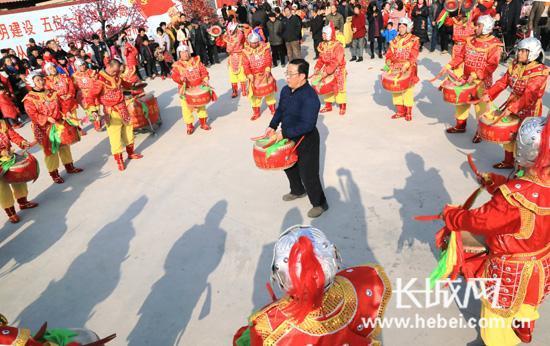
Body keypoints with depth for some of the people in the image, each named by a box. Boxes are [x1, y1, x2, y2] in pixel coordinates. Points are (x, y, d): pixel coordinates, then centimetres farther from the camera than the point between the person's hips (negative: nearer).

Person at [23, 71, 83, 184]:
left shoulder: (52, 93, 8)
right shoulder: (29, 99, -9)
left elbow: (61, 105, 12)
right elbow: (33, 115, -17)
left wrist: (65, 114, -7)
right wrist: (49, 119, -29)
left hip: (60, 124, 5)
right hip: (45, 128, -5)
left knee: (64, 146, 15)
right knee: (51, 150, 2)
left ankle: (69, 167, 31)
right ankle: (54, 174, 12)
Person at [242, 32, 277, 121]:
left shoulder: (264, 47, -4)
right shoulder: (246, 51, -4)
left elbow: (268, 59, -10)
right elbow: (245, 65, -8)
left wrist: (268, 70, -25)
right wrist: (249, 75, -18)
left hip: (265, 74, 0)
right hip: (254, 76, 0)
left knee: (269, 91, 9)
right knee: (255, 94, 1)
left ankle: (273, 109, 25)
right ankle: (256, 112, 16)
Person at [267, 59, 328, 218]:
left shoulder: (309, 97, -28)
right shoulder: (285, 90, -1)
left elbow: (307, 125, -32)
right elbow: (280, 110, 14)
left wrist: (284, 133, -30)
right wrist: (273, 126, 0)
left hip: (306, 141, -9)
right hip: (288, 138, 9)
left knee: (308, 174, 1)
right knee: (289, 165, 26)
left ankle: (320, 204, 23)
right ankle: (297, 191, 51)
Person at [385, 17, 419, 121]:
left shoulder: (414, 39, -2)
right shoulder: (395, 40, 13)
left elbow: (413, 56, -12)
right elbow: (389, 53, 11)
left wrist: (406, 65, -26)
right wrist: (388, 63, -9)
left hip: (409, 70, -4)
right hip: (396, 70, 5)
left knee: (408, 91, 0)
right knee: (396, 89, 7)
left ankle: (408, 112, 10)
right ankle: (400, 111, 19)